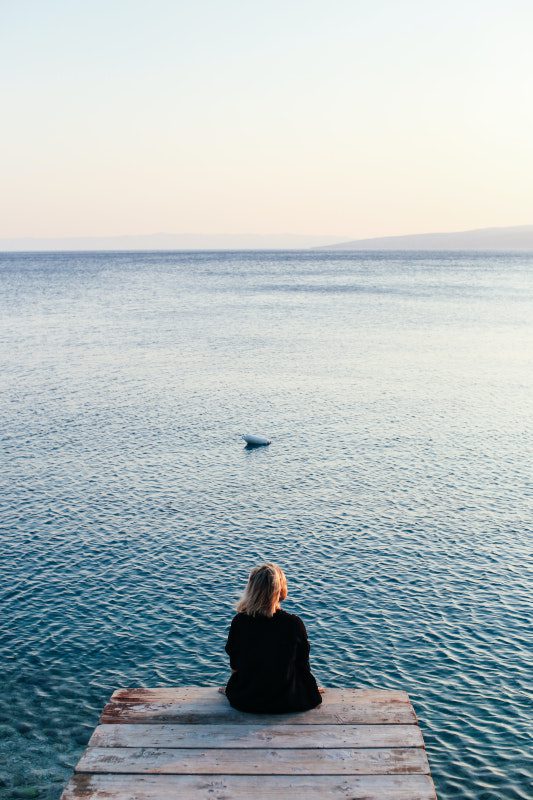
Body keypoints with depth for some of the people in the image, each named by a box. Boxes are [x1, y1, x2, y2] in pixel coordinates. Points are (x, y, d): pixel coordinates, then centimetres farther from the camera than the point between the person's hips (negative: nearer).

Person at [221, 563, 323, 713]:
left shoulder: (239, 621, -16)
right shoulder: (294, 624, -19)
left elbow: (234, 666, -3)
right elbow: (302, 665, -5)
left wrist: (231, 689, 18)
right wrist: (312, 689, 15)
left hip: (246, 702, 1)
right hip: (286, 702, -1)